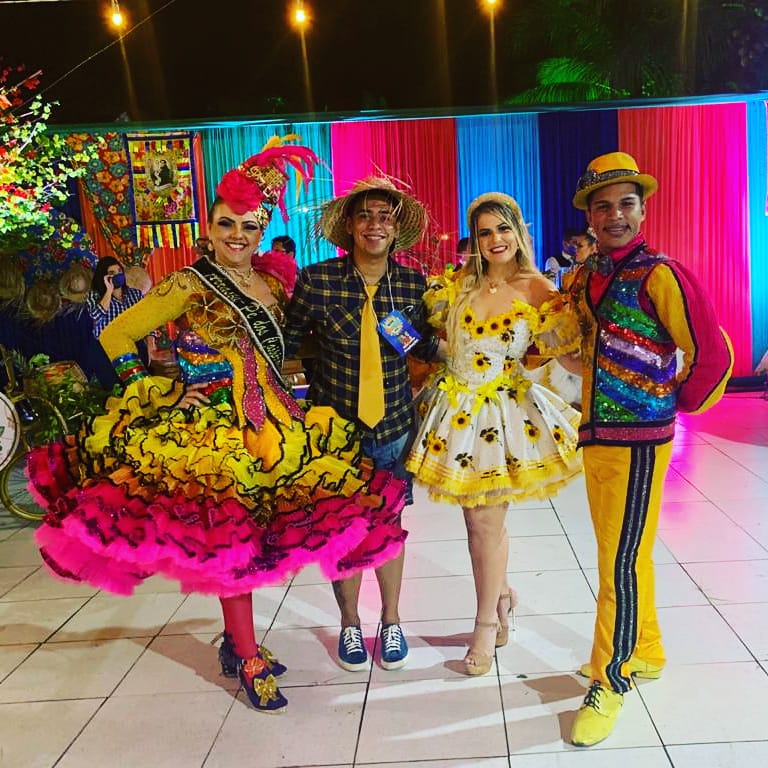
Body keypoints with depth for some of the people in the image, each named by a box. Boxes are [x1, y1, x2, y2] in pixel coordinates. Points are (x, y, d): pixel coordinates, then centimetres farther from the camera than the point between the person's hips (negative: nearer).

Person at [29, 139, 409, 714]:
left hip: (270, 430, 6)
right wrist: (152, 394, -10)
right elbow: (116, 336, -7)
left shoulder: (272, 284, 8)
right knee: (231, 541, 1)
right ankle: (249, 659, 16)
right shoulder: (190, 286, -9)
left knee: (252, 536, 13)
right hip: (211, 435, -6)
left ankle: (236, 641, 31)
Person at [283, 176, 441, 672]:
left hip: (395, 423, 2)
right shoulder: (316, 280, -12)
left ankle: (391, 621, 37)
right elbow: (286, 342, -2)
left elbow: (425, 346, 5)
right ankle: (350, 624, 35)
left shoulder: (414, 284, -6)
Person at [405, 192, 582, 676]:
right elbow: (429, 327, 13)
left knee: (486, 522, 1)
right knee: (480, 519, 13)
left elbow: (567, 351, -5)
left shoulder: (536, 289, -7)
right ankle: (502, 595, 39)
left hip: (505, 412, -3)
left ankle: (487, 623, 21)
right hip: (457, 408, 4)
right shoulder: (459, 283, 2)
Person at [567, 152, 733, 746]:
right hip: (596, 431, 8)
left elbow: (712, 354, -12)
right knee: (620, 550, 18)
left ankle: (612, 680, 15)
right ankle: (644, 652, 37)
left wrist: (676, 403, -1)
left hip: (638, 438, -7)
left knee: (622, 560, -1)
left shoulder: (660, 274, -14)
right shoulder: (584, 279, 9)